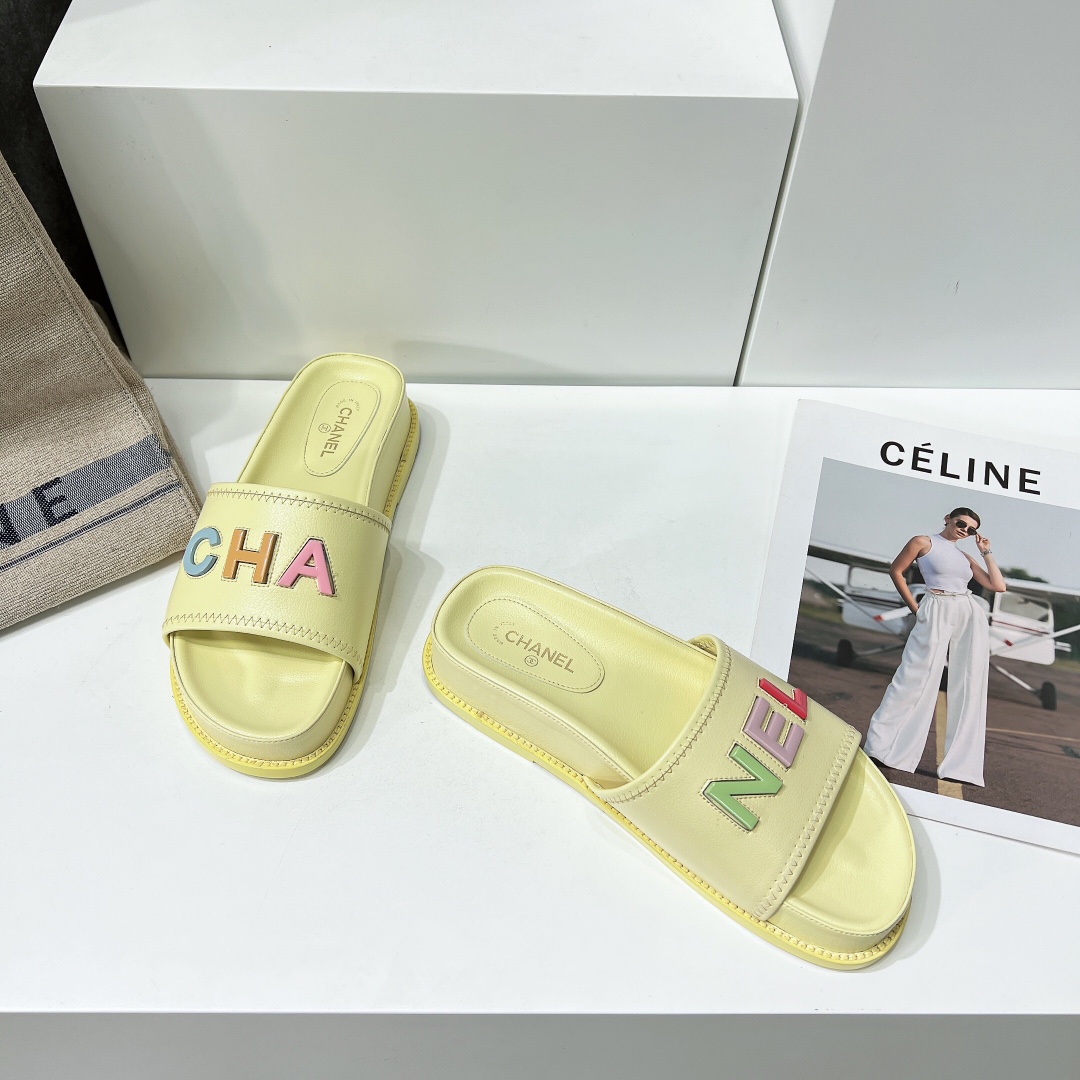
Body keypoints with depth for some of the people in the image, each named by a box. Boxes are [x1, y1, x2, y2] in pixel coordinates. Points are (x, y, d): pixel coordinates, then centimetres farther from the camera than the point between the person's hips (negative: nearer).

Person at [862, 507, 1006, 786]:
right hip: (937, 612, -5)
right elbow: (896, 570, 5)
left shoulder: (965, 557, 20)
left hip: (972, 616, 6)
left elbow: (998, 586, 17)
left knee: (969, 688, 1)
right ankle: (880, 745, -1)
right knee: (916, 678, -9)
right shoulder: (924, 542, 6)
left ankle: (961, 765, 5)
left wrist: (986, 553, 15)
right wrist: (915, 608, 1)